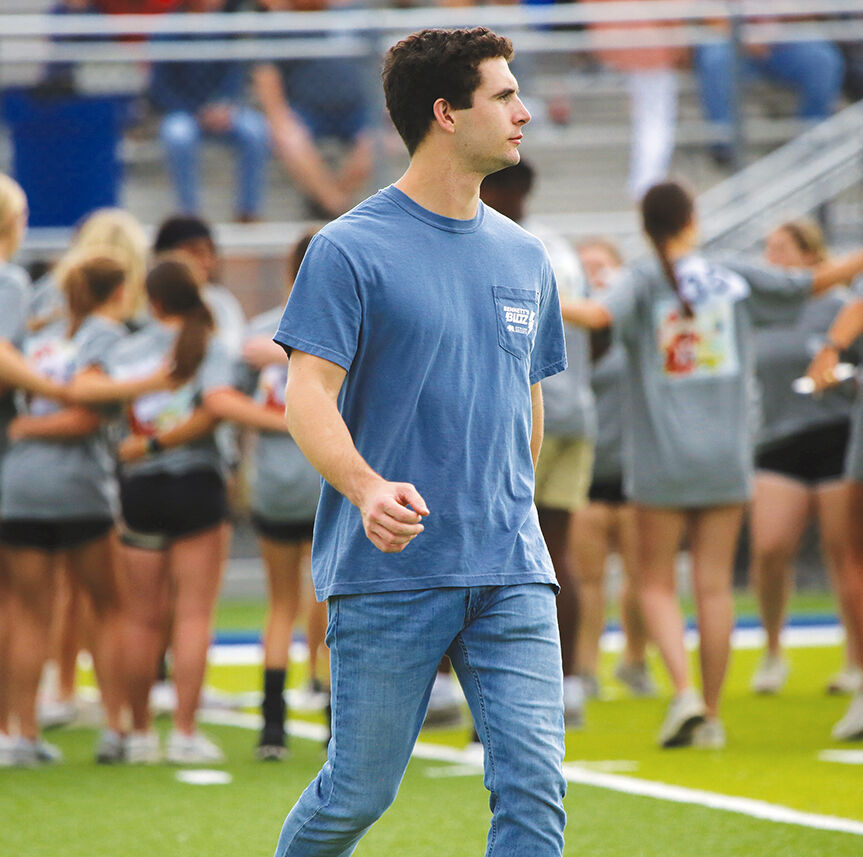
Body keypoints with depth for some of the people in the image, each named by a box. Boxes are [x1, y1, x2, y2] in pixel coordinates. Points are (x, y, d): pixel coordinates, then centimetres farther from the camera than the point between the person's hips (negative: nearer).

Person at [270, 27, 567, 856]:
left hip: (512, 575, 4)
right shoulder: (351, 249, -4)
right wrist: (367, 489, -28)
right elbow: (308, 394, -11)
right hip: (387, 573, -4)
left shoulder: (523, 256, 14)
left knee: (533, 787, -7)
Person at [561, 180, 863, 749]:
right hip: (726, 457, 2)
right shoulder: (735, 279, 3)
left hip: (661, 461, -2)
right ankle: (711, 713, 6)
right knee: (715, 585, 5)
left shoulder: (645, 282, -5)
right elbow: (814, 283, 10)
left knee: (657, 583, 7)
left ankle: (685, 692, -13)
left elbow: (600, 314, -26)